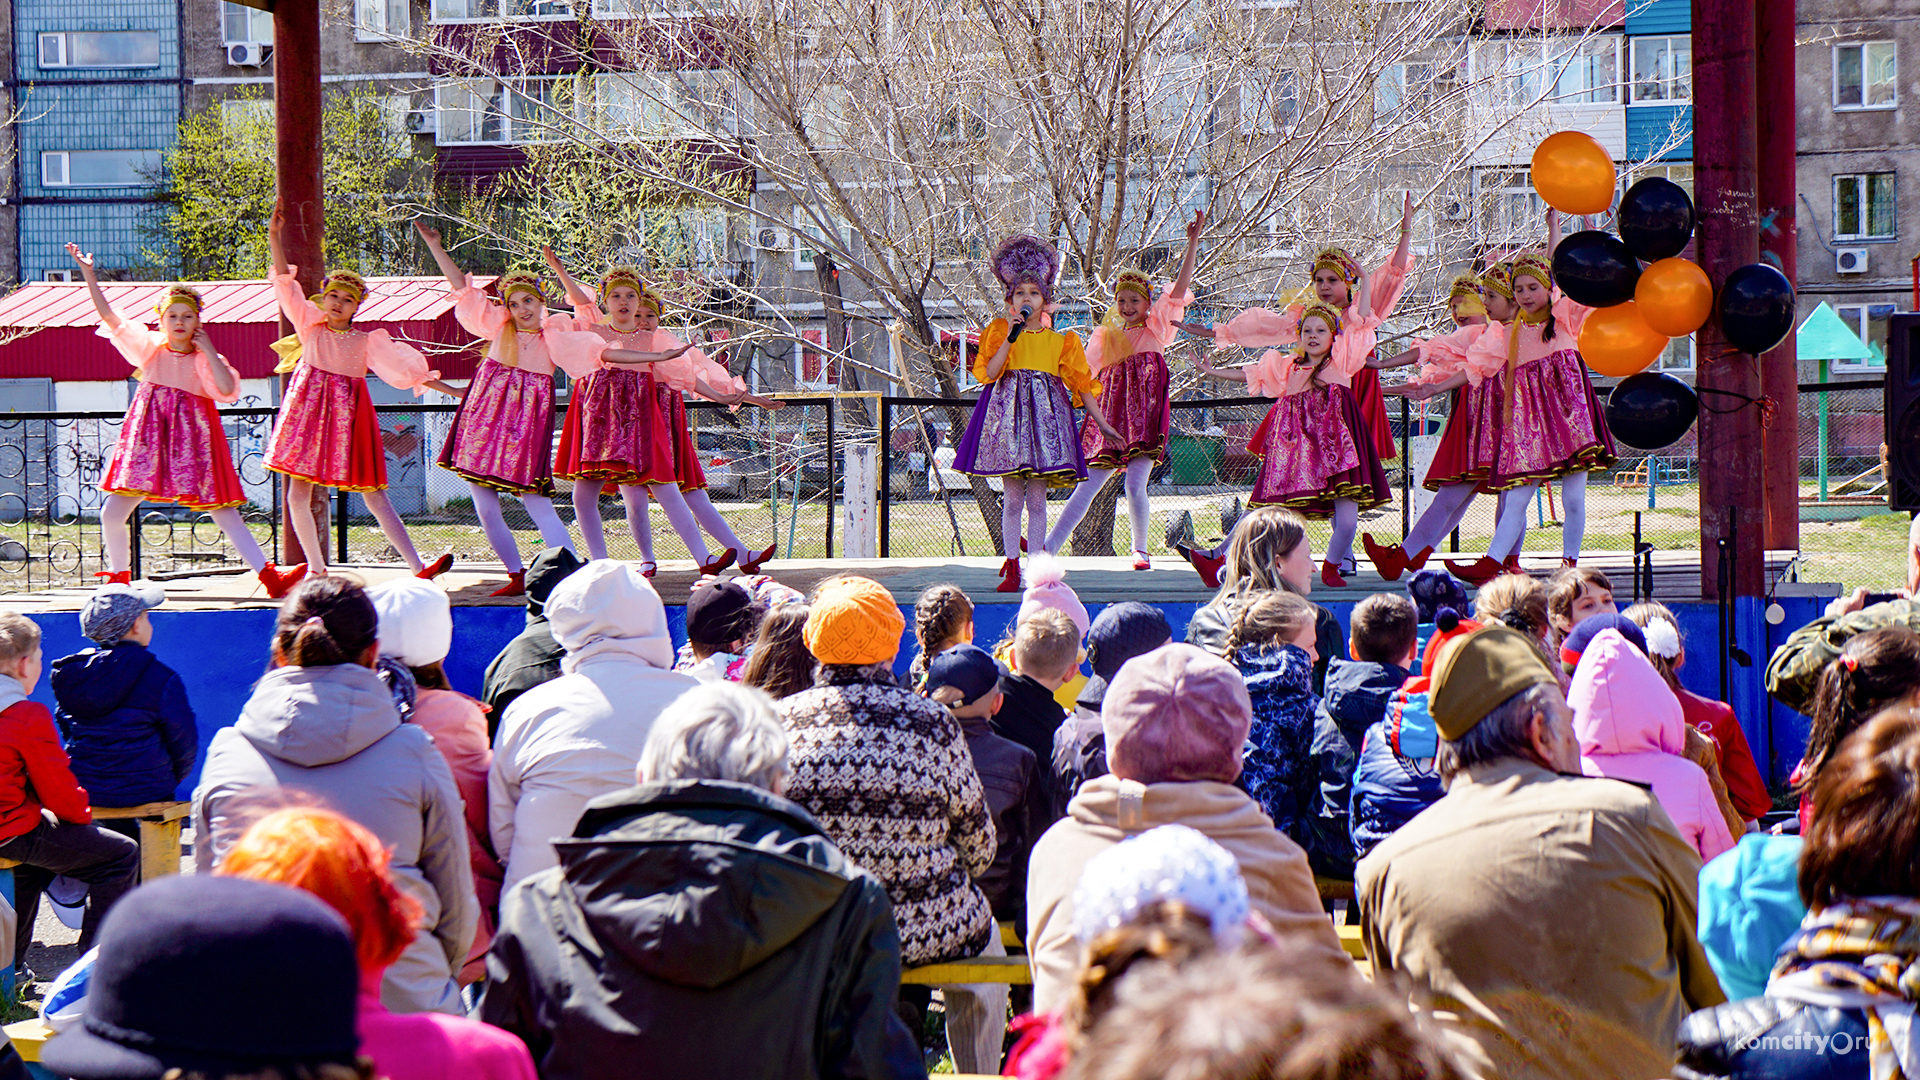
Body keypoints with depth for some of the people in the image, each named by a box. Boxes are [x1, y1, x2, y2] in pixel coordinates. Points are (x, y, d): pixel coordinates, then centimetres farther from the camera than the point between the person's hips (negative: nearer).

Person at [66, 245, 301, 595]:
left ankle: (270, 576, -7)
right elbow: (109, 315, 2)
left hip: (191, 438, -2)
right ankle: (118, 576, 21)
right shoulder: (150, 347, 6)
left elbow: (227, 389, -16)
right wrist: (88, 274, -4)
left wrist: (207, 350, -9)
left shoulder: (205, 359, 3)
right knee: (112, 513, 0)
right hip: (149, 436, 2)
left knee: (224, 513, -5)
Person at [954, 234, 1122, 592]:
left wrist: (1104, 425, 14)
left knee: (1037, 498, -2)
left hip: (1045, 414, 1)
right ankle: (1012, 568, 1)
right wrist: (1011, 338, -12)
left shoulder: (1059, 341, 11)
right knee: (1012, 497, -4)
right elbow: (989, 372, -6)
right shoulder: (999, 332, 8)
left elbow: (1081, 384, 14)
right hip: (1008, 413, -1)